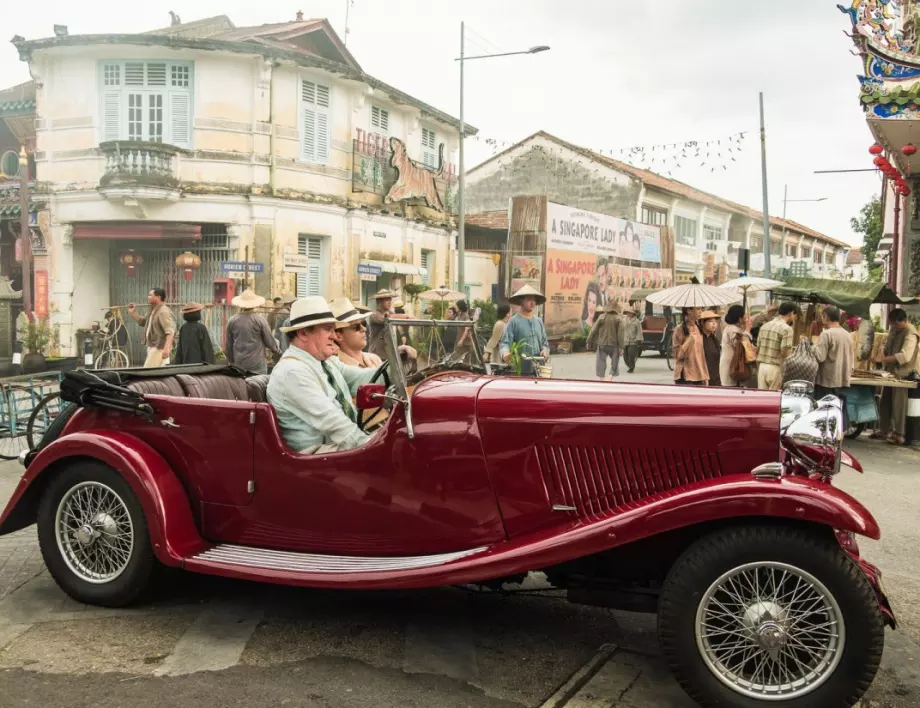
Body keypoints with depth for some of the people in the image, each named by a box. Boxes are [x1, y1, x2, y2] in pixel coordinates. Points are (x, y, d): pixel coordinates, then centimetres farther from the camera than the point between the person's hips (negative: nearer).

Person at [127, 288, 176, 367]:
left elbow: (170, 332, -28)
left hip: (159, 348, -11)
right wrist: (133, 313, 18)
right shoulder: (153, 311, 16)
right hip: (152, 347, 11)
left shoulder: (164, 312, -17)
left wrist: (167, 348, -38)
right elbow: (143, 322, 33)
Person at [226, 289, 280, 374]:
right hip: (257, 364, -4)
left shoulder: (232, 321, 0)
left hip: (239, 364, 4)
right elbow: (269, 342, -3)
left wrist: (230, 360, 23)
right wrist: (279, 352, 16)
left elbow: (229, 345, 8)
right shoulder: (259, 320, -10)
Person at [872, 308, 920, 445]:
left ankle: (899, 434, 3)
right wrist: (881, 356, -4)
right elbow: (887, 347, 17)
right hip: (891, 372, 8)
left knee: (898, 404, -4)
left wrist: (883, 359, -31)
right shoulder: (893, 329, 9)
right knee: (885, 402, 11)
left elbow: (905, 356, -29)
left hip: (904, 374, -8)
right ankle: (884, 430, 20)